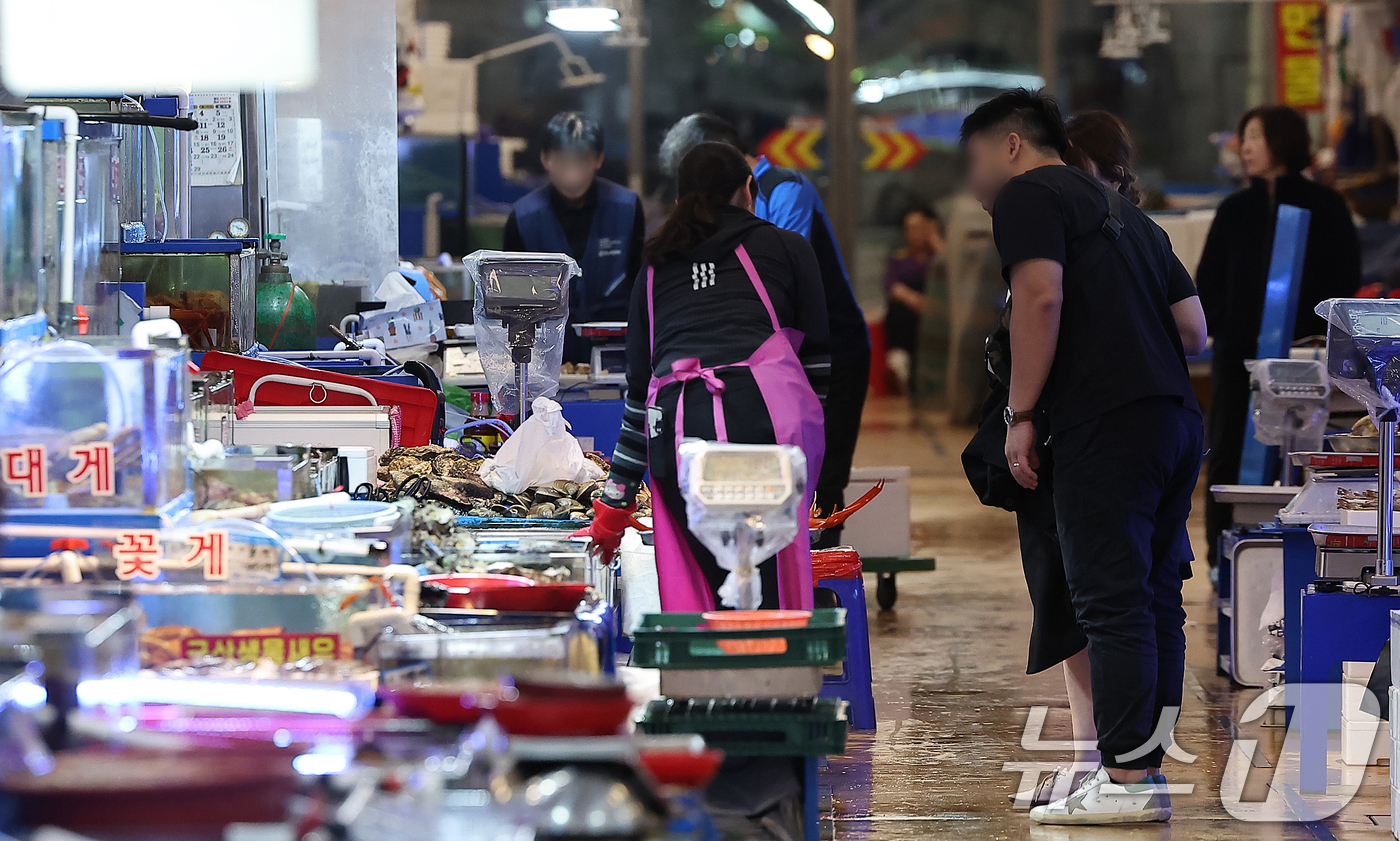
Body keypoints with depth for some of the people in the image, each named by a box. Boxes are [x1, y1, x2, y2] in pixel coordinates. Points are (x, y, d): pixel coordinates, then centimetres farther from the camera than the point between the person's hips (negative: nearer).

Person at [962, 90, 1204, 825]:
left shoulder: (1027, 194, 1)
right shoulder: (1121, 211, 27)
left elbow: (1041, 296, -14)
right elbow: (1191, 319, 24)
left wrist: (1020, 414, -12)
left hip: (1104, 426, -9)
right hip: (1176, 419, 9)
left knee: (1113, 605, -10)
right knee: (1155, 603, 10)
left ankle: (1125, 779, -12)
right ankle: (1146, 767, 12)